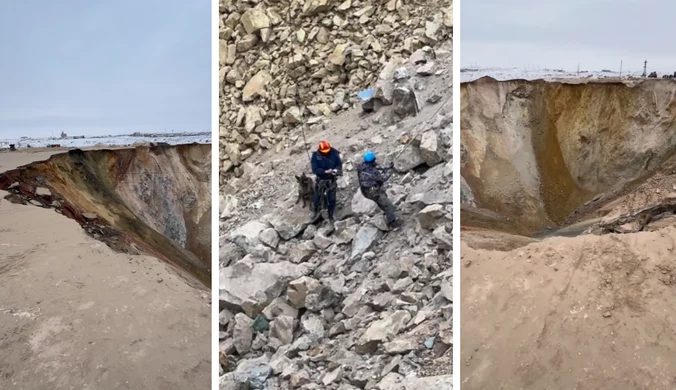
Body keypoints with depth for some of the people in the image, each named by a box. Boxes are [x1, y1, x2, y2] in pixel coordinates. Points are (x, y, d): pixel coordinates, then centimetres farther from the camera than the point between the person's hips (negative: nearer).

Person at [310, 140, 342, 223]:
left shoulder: (334, 154, -14)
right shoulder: (315, 156, -17)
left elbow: (339, 165, -4)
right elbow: (314, 169, -20)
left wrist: (336, 170, -27)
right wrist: (325, 171, -31)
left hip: (331, 180, 0)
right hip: (320, 180, 0)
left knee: (331, 200, 6)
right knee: (316, 197, 9)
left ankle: (330, 217, 25)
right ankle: (315, 212, 38)